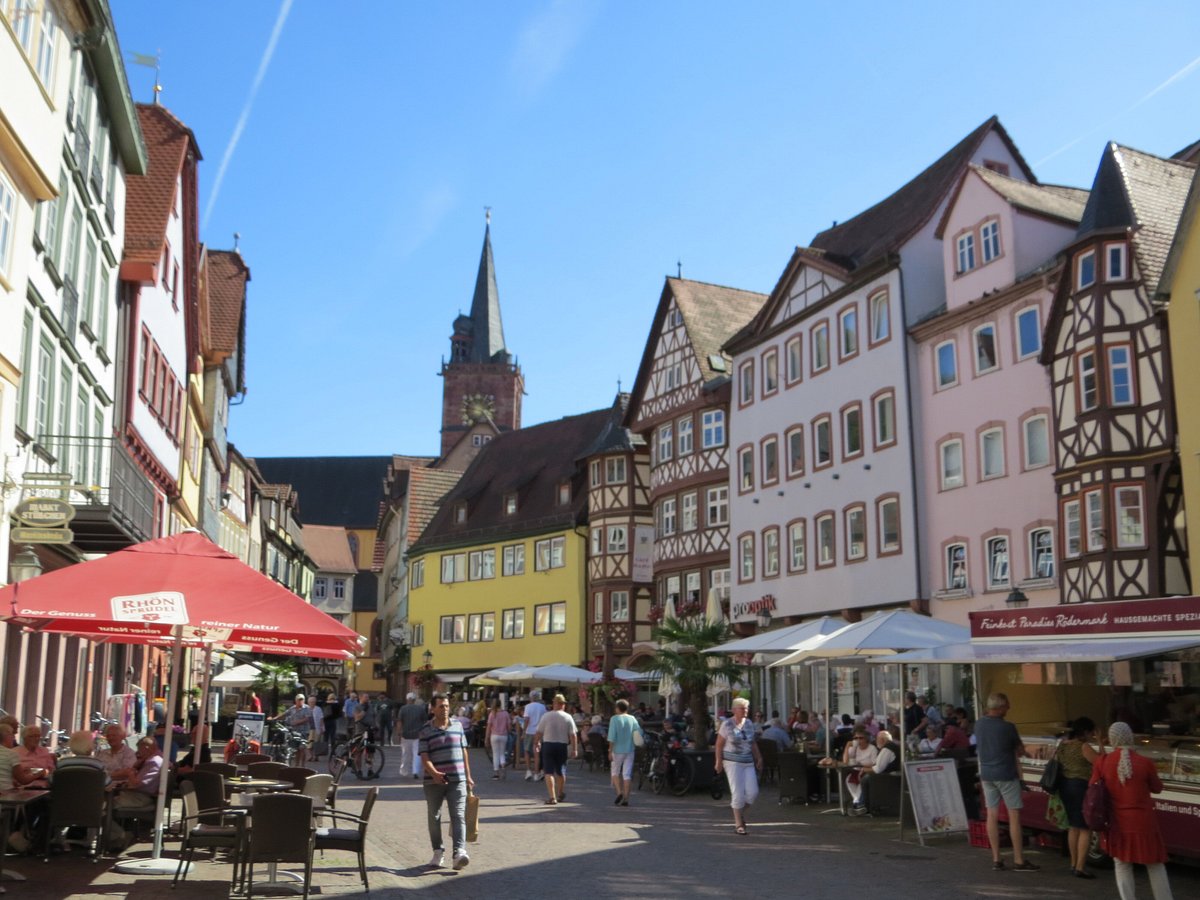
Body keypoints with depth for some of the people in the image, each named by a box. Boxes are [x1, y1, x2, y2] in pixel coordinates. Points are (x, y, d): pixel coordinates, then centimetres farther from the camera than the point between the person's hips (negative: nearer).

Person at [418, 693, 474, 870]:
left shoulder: (458, 726, 9)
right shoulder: (426, 732, -2)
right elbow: (424, 757, -10)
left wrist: (468, 775, 14)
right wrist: (434, 773, -27)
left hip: (457, 779, 1)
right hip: (434, 781, -1)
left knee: (458, 816, -9)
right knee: (434, 817, 8)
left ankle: (459, 852, -17)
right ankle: (438, 852, 22)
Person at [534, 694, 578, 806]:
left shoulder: (546, 716, -3)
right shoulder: (568, 717, -2)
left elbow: (539, 732, -1)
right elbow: (573, 735, -5)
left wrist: (536, 744, 12)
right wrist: (574, 749, 0)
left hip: (548, 745, -2)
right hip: (562, 746, 2)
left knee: (549, 772, 0)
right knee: (561, 771, 18)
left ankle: (552, 797, -9)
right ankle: (560, 794, 36)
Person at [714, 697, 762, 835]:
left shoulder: (749, 724, 10)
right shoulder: (727, 725, -6)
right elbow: (719, 744, -4)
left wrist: (758, 758, 13)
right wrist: (719, 762, -9)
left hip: (748, 762, 5)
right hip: (733, 762, -5)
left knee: (753, 792, -4)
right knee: (738, 793, -8)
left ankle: (740, 810, 25)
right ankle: (738, 824, 3)